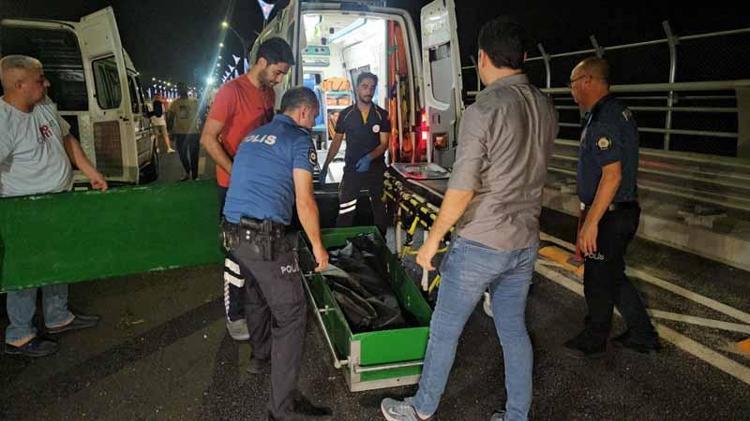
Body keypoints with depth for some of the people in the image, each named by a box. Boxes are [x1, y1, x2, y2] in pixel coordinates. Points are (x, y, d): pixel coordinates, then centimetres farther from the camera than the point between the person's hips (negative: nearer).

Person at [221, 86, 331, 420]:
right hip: (265, 236, -9)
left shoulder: (253, 137, 20)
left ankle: (261, 355, 50)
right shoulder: (299, 139, -3)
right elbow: (304, 202, -9)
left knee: (257, 294, 28)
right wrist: (317, 245, 1)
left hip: (233, 231, 9)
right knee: (290, 312, -2)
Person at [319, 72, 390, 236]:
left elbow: (384, 143, -4)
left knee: (380, 210, 9)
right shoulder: (346, 114, 2)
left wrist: (369, 157, -22)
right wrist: (326, 165, 1)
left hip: (376, 168, 1)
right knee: (345, 212, -7)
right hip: (351, 169, 0)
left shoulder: (382, 115, 0)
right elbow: (337, 141, 8)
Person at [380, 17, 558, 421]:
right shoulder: (546, 107, 3)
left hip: (480, 245, -6)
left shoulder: (483, 110, -19)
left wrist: (432, 239, -10)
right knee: (514, 331, 18)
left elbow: (461, 190, -20)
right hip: (525, 242, 7)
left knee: (444, 330, 11)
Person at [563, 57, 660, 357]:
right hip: (622, 212, 10)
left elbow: (612, 175, -27)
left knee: (598, 282, 8)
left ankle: (593, 341, 27)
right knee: (612, 276, 21)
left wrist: (591, 223, -24)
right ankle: (643, 335, 32)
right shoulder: (618, 112, 11)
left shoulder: (604, 119, -22)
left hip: (609, 216, -10)